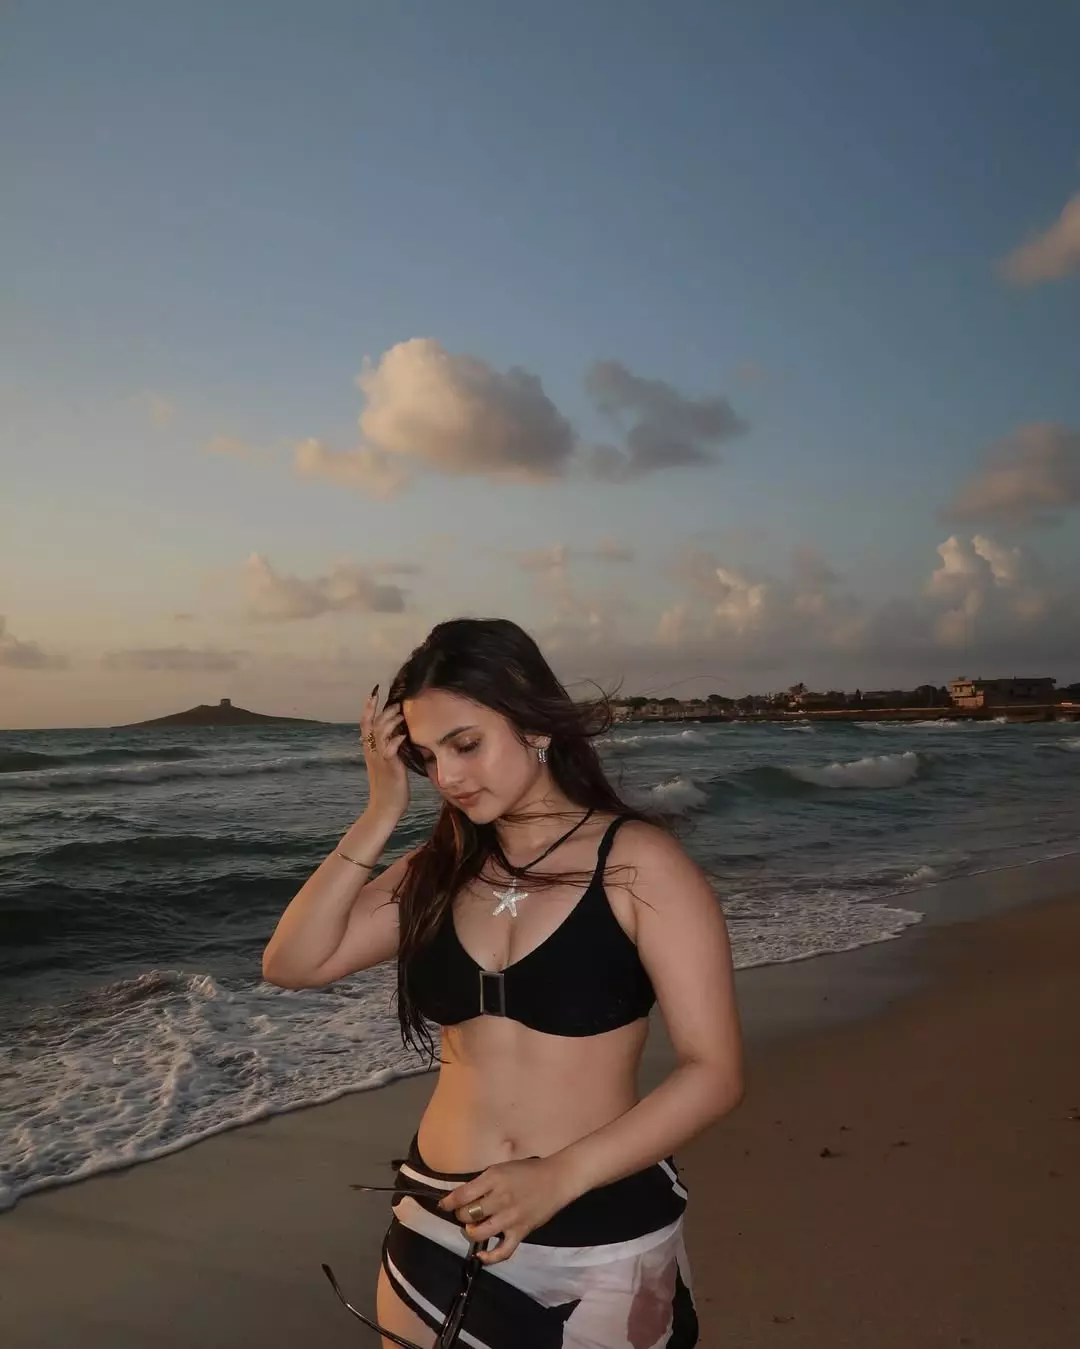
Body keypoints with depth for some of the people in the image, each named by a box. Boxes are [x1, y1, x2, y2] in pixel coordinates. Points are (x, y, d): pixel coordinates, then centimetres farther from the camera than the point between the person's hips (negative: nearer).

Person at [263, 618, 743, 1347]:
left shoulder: (639, 863, -13)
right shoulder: (441, 870, 0)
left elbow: (714, 1072, -13)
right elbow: (293, 964, -5)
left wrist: (562, 1176, -21)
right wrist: (381, 815, -11)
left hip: (603, 1238, -3)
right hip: (438, 1228, 4)